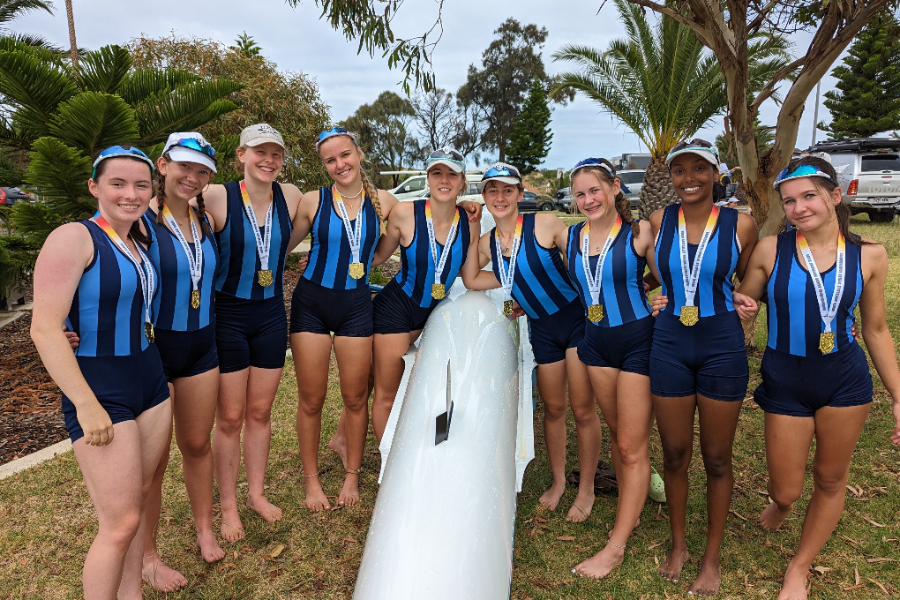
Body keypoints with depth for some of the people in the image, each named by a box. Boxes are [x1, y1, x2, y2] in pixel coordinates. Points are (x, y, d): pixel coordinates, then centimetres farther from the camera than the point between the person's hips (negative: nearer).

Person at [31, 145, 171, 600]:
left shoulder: (140, 244, 9)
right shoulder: (73, 238, -13)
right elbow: (45, 328, -18)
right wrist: (86, 405, -19)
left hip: (151, 379, 7)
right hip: (101, 389, -7)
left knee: (138, 499, 15)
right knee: (121, 522, -3)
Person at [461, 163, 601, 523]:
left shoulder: (544, 225, -14)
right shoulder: (487, 243, 1)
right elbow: (470, 280, -9)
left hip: (577, 319, -4)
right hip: (542, 329, 5)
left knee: (583, 409, 2)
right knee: (553, 409, 15)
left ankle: (586, 489, 20)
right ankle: (558, 481, 34)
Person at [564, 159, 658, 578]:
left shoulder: (639, 232, -11)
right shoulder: (571, 237, 3)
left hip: (638, 341, -5)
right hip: (596, 341, 5)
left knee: (633, 447, 1)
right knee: (616, 434, 17)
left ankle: (616, 545, 12)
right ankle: (629, 512, 36)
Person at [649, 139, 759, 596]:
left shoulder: (740, 226, -6)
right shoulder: (659, 222, -1)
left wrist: (741, 303, -4)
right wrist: (659, 299, 3)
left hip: (722, 348, -1)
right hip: (669, 346, 2)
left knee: (717, 459, 11)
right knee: (674, 454, 13)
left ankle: (711, 558, 30)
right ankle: (678, 545, 34)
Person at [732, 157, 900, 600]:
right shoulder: (770, 250, -9)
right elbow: (742, 301, 3)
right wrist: (740, 305, -22)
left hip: (845, 380, 2)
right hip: (784, 381, -1)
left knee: (830, 481, 13)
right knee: (787, 490, 7)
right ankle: (779, 503, 47)